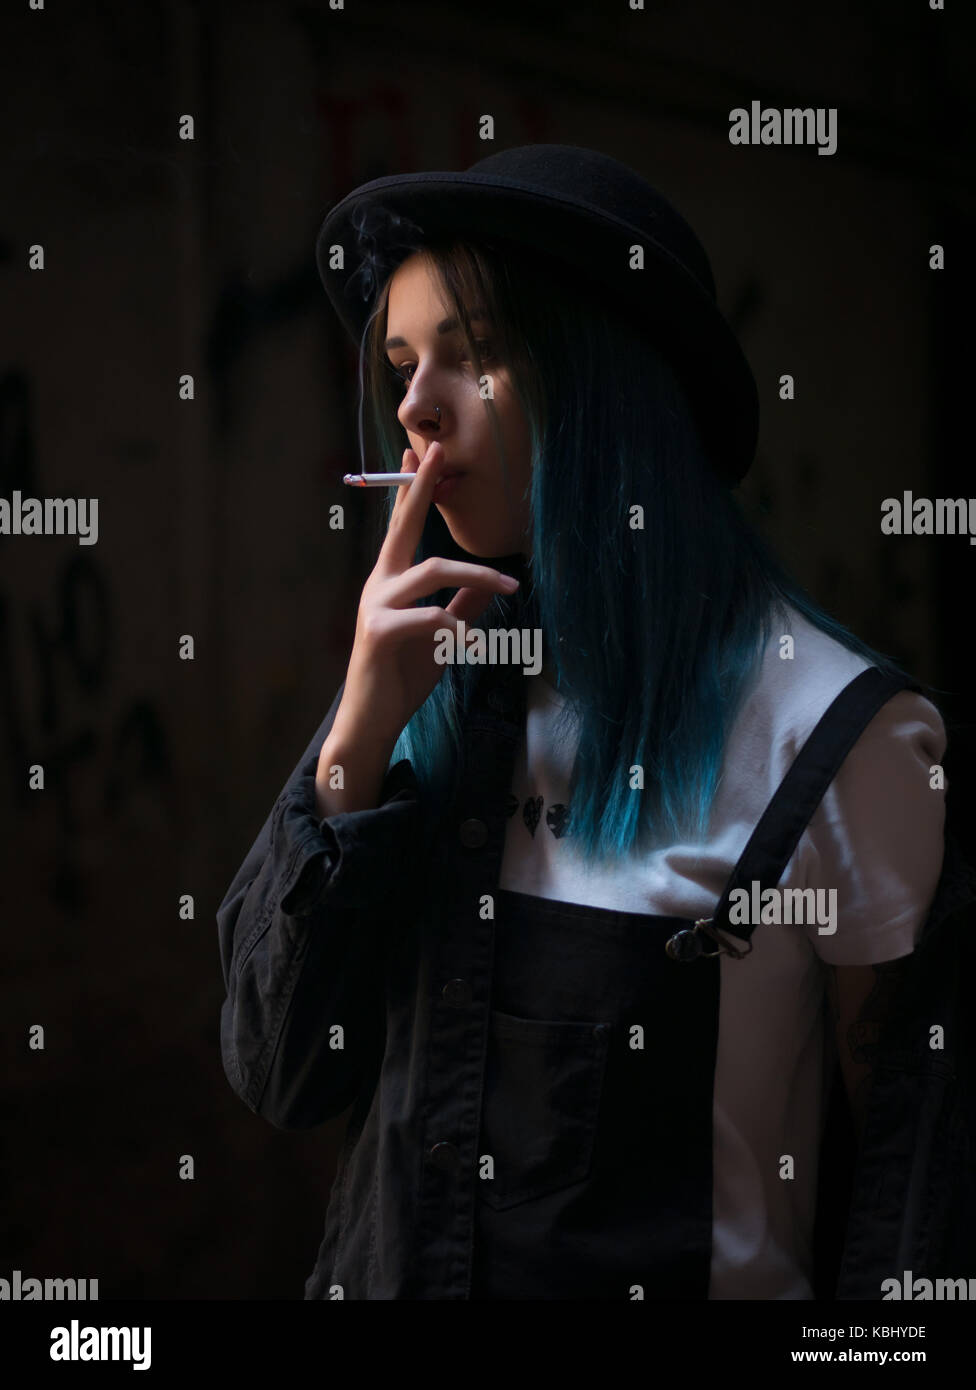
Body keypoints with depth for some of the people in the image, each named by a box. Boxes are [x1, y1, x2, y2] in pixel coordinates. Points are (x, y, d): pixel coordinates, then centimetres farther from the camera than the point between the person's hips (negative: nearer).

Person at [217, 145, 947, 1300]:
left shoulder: (824, 721, -16)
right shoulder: (431, 683, -2)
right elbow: (282, 1079, -6)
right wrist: (358, 740, -15)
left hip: (684, 1278, -4)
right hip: (383, 1269, 4)